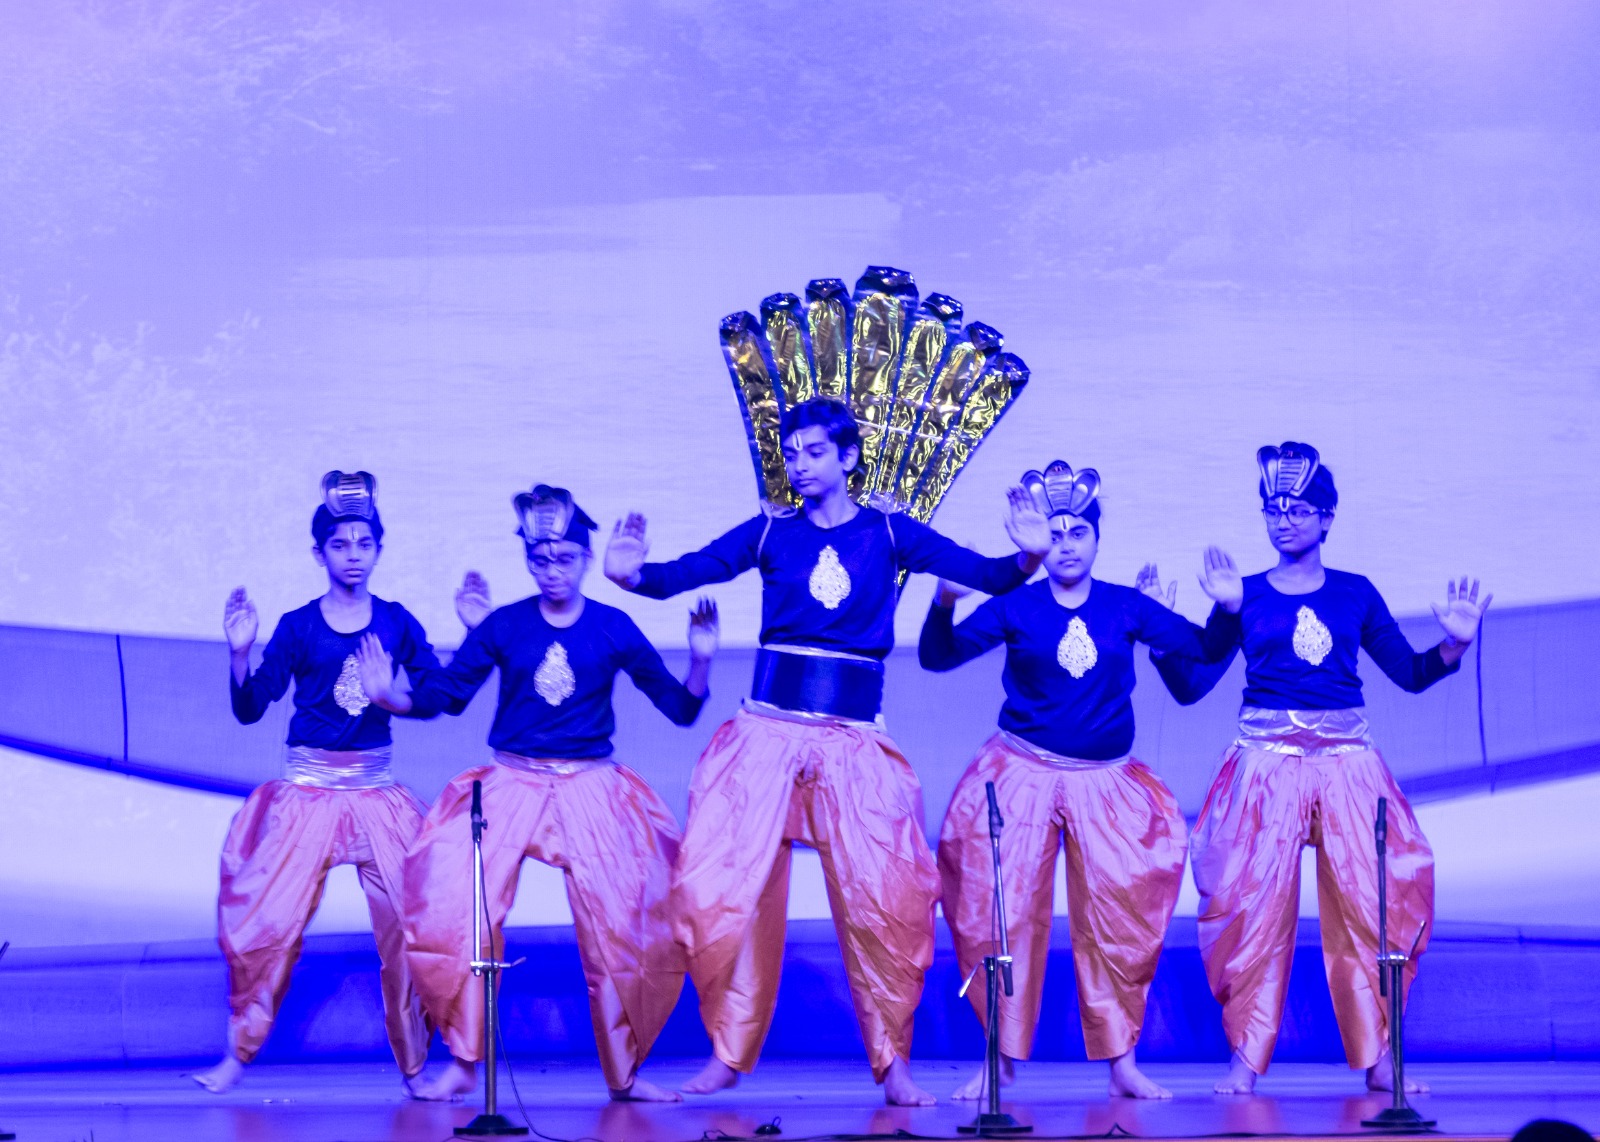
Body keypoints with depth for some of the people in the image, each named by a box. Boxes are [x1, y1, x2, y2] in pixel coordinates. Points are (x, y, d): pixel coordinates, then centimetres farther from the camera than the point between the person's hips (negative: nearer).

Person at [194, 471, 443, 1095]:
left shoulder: (396, 622, 5)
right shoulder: (298, 627, 0)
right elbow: (250, 708, -4)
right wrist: (240, 652, -20)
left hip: (377, 791, 1)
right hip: (306, 788, -1)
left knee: (408, 924, -4)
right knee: (267, 921, -5)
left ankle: (414, 1061, 9)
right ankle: (238, 1052, 10)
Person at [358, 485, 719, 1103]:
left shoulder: (613, 628, 0)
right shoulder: (502, 626, 0)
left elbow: (679, 708, 1)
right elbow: (443, 693, 0)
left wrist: (701, 660, -16)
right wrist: (388, 696, -17)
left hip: (590, 790, 0)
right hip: (509, 785, 0)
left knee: (629, 935, -5)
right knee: (450, 921, -11)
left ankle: (625, 1072, 12)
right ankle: (462, 1063, 4)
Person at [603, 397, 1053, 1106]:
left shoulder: (890, 534, 7)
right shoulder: (770, 532, 8)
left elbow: (987, 576, 1)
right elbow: (687, 572, -2)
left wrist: (1027, 558, -20)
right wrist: (632, 575, -22)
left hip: (855, 741, -1)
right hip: (766, 731, 1)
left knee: (886, 902, -6)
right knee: (719, 893, -3)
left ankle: (892, 1062, 7)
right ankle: (728, 1053, 11)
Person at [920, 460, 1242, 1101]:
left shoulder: (1126, 608, 3)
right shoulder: (1014, 609, -2)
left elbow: (1205, 649, 6)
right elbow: (937, 657, -8)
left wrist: (1228, 609, -14)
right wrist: (944, 604, -27)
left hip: (1106, 782, 2)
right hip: (1020, 774, -1)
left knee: (1120, 918, -2)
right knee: (1002, 913, -4)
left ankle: (1122, 1065, 8)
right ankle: (1000, 1061, 7)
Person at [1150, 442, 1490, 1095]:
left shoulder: (1354, 593, 10)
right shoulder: (1245, 596, 6)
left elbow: (1410, 674, 12)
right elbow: (1189, 685, 4)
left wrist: (1453, 645, -5)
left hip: (1345, 761, 1)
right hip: (1265, 762, -1)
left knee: (1373, 901, -4)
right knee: (1252, 903, -6)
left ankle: (1377, 1057, 5)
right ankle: (1247, 1058, 0)